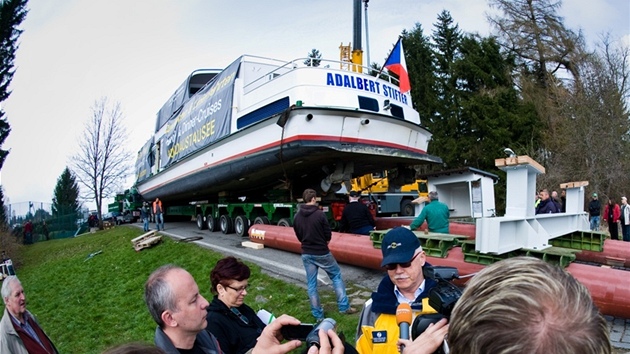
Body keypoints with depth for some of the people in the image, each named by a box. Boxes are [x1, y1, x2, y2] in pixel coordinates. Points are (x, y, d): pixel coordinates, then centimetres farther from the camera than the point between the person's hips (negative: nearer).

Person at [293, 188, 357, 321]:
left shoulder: (297, 216, -1)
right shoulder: (319, 214, -16)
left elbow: (299, 236, 9)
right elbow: (328, 235, -10)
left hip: (306, 254, 4)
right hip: (321, 252, -4)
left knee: (311, 284, 11)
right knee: (336, 276, 14)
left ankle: (317, 314, 17)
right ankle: (344, 307, 17)